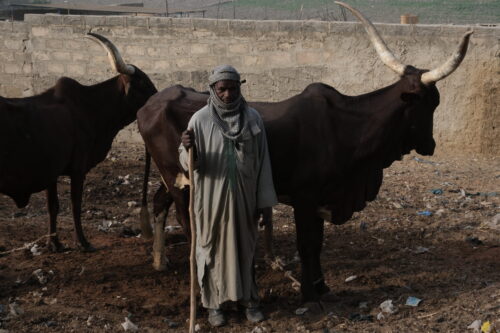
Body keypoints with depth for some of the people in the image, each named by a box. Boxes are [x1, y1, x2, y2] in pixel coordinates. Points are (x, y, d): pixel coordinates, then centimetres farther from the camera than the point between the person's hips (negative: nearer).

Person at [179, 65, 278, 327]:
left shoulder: (253, 118, -2)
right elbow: (189, 162, -5)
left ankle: (249, 300, 26)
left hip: (244, 197, 2)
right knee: (213, 248, 9)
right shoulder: (200, 119, -7)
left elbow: (262, 161, 2)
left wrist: (266, 200, 2)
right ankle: (213, 303, 22)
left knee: (245, 247, 12)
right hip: (212, 198, -2)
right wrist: (187, 148, -28)